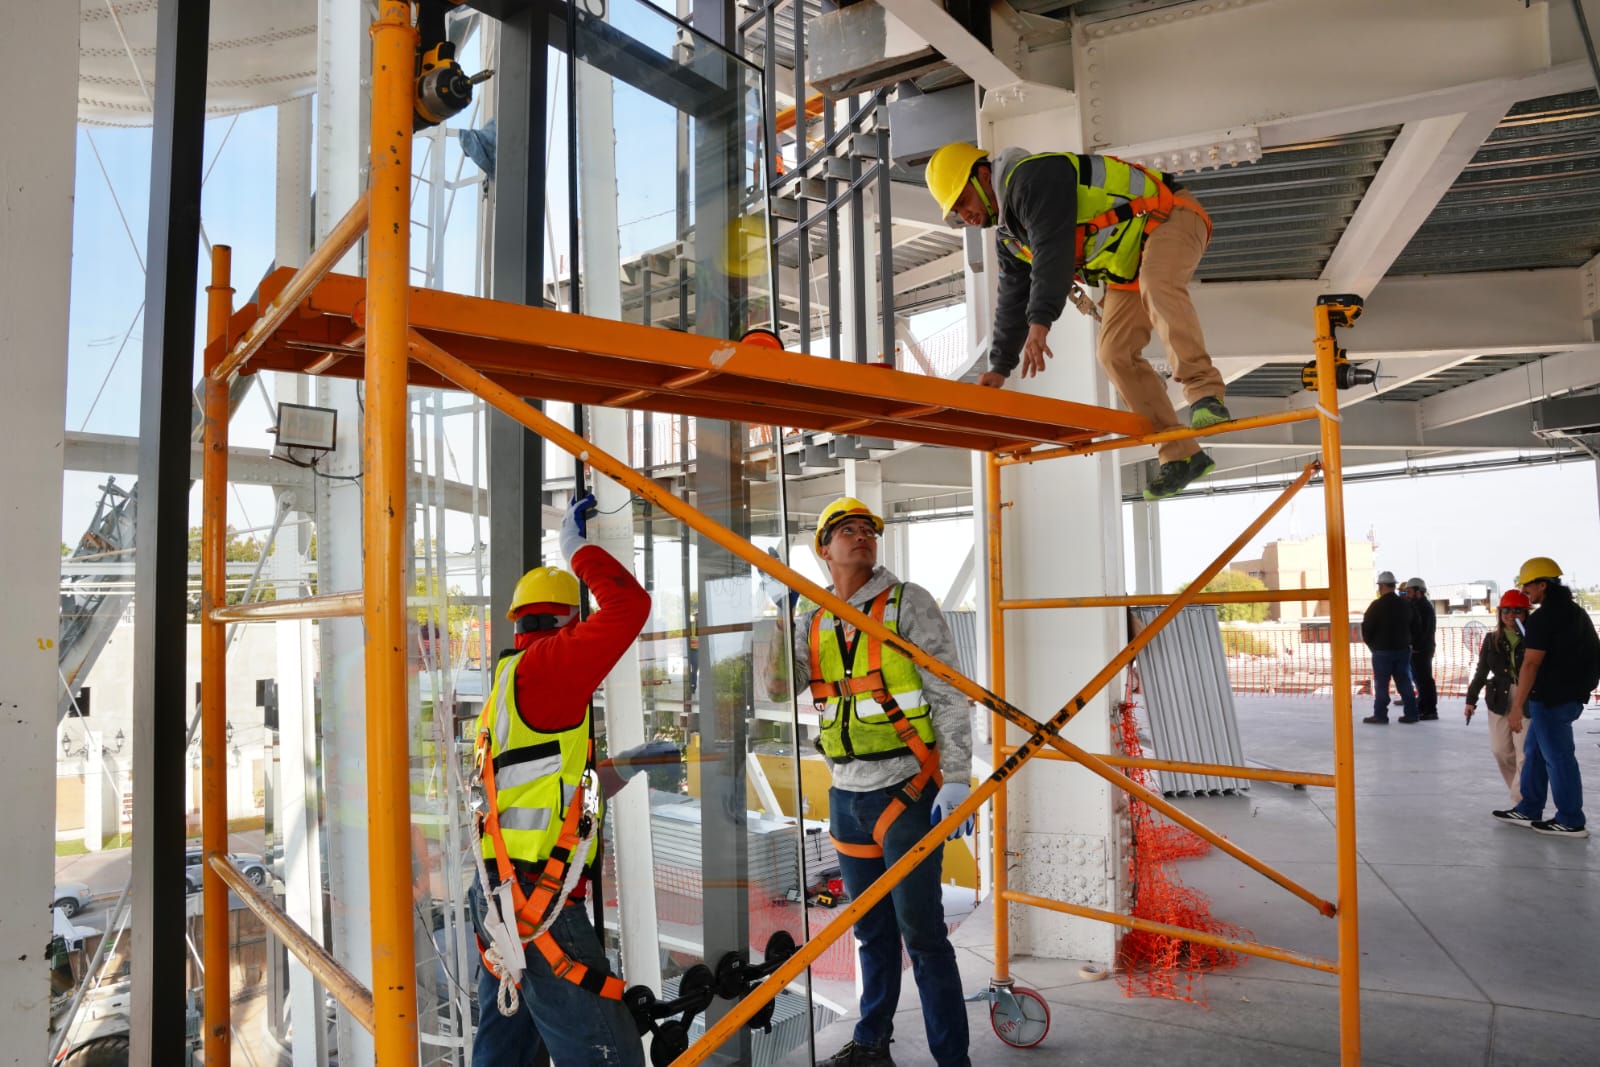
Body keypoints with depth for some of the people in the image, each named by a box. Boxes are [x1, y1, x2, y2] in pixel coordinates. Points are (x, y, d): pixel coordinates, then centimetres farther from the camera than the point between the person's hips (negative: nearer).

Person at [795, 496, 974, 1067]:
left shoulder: (906, 602, -4)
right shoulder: (812, 623, 9)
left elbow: (950, 692, -8)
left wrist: (955, 778, -15)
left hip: (907, 791, -4)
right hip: (846, 795, 5)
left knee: (921, 933, -1)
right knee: (872, 929, 17)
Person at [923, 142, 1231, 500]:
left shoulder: (1034, 177, -22)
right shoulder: (1009, 233, 8)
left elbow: (1052, 249, -35)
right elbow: (1013, 297, 11)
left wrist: (1040, 323, -43)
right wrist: (999, 366, 7)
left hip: (1170, 217, -8)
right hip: (1129, 263, 9)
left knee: (1156, 285, -40)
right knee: (1115, 354, -5)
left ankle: (1205, 393, -41)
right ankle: (1182, 456, -5)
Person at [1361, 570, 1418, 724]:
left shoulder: (1377, 606, -13)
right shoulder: (1404, 605, 5)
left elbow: (1366, 628, -11)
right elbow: (1412, 626, 12)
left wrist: (1371, 644, 6)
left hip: (1382, 650, -5)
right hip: (1403, 649, 6)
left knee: (1381, 684, 0)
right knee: (1404, 682, 11)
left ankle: (1380, 715, 3)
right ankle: (1411, 714, 12)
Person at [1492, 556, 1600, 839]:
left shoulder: (1543, 618, -18)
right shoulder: (1576, 612, 12)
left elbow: (1531, 665, -22)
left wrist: (1517, 707, -20)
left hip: (1551, 699, -10)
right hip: (1573, 694, 10)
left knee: (1558, 757, 1)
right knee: (1534, 750, 16)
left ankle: (1571, 822, 11)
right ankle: (1528, 810, 23)